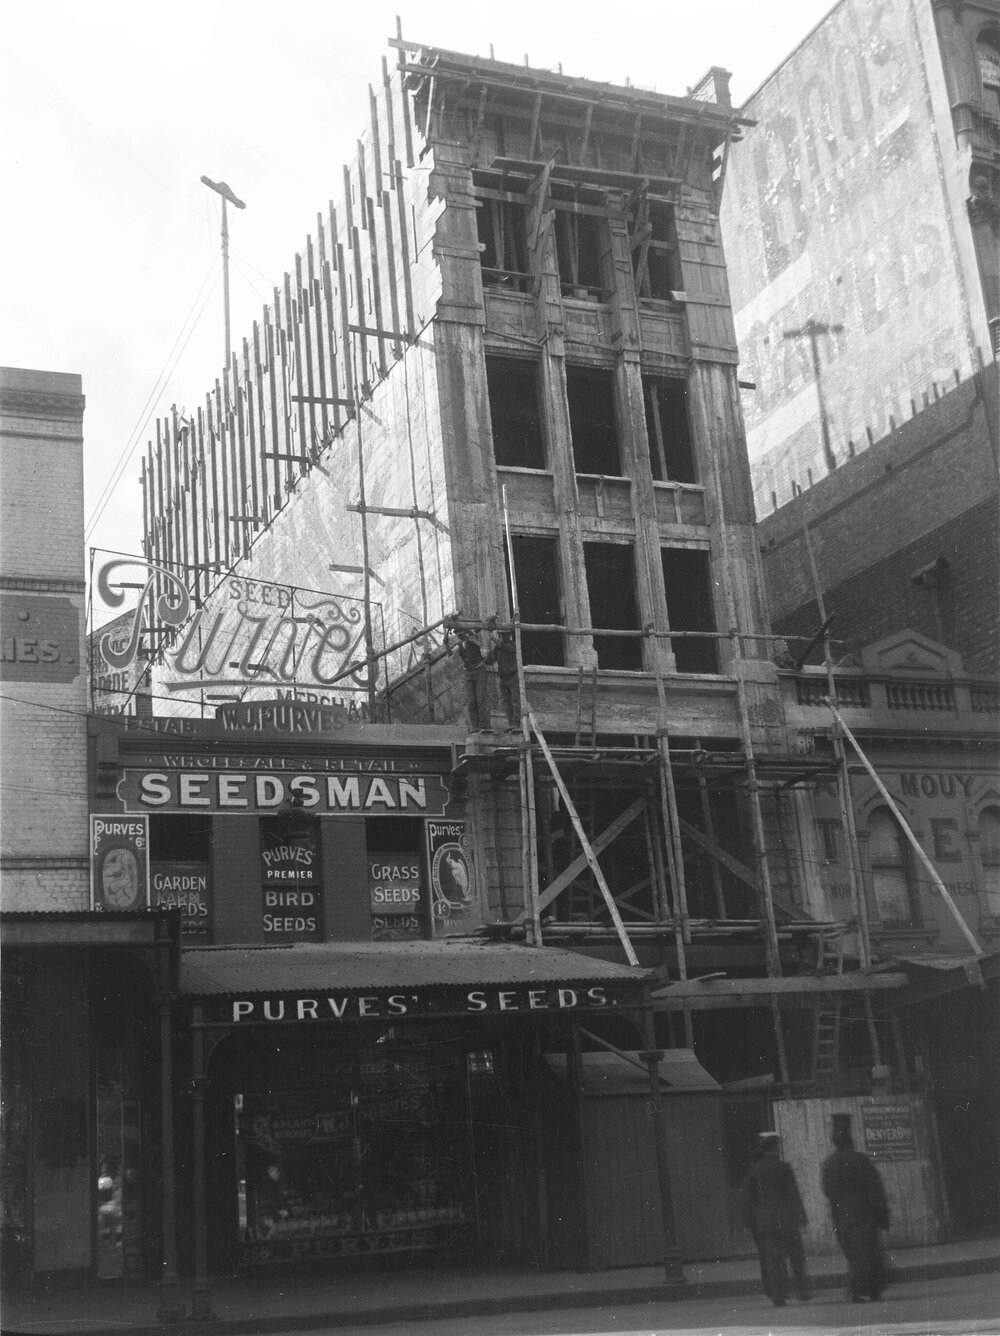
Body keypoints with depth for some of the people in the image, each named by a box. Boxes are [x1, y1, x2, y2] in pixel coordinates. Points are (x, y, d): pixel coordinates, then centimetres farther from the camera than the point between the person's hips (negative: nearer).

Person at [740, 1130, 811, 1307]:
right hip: (785, 1219, -2)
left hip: (763, 1222, 2)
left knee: (773, 1259, 5)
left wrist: (749, 1223, 9)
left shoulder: (753, 1171, 3)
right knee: (797, 1255, 10)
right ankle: (801, 1289, 5)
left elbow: (747, 1199, 4)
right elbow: (794, 1195, -6)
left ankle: (777, 1296, 2)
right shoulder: (784, 1168, -5)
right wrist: (801, 1218, -2)